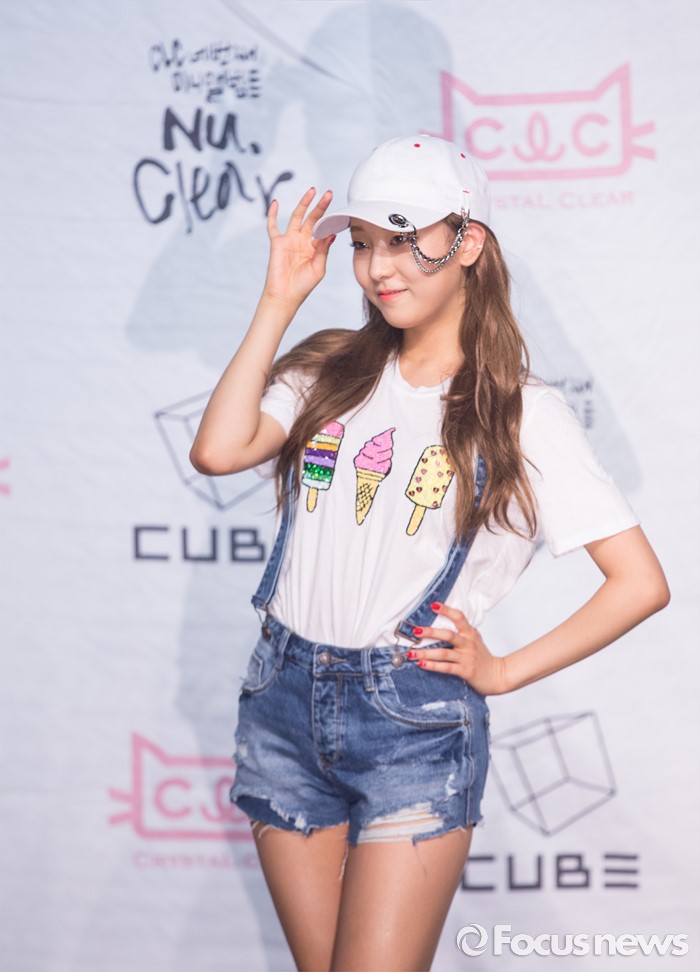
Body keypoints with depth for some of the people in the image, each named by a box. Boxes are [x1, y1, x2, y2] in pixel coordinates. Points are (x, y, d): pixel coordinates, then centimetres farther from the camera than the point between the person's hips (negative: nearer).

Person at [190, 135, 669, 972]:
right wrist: (279, 300, -5)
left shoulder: (519, 413, -3)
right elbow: (218, 451, -11)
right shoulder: (329, 370, 8)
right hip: (284, 701, 4)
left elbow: (640, 582, -5)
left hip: (415, 721, -4)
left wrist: (503, 671, -5)